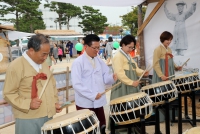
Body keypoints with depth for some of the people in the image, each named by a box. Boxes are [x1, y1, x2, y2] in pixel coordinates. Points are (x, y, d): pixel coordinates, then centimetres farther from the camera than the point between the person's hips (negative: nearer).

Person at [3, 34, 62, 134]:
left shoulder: (43, 64, 10)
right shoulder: (16, 67, -13)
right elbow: (8, 94, -13)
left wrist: (55, 102, 8)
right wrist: (28, 103, -23)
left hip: (48, 115, 7)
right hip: (28, 119, -7)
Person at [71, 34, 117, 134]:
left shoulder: (99, 61, 8)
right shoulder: (78, 62, -12)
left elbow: (105, 78, 10)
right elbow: (76, 84, -19)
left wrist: (112, 77, -12)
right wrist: (92, 95, -22)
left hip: (98, 102, 6)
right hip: (85, 103, -6)